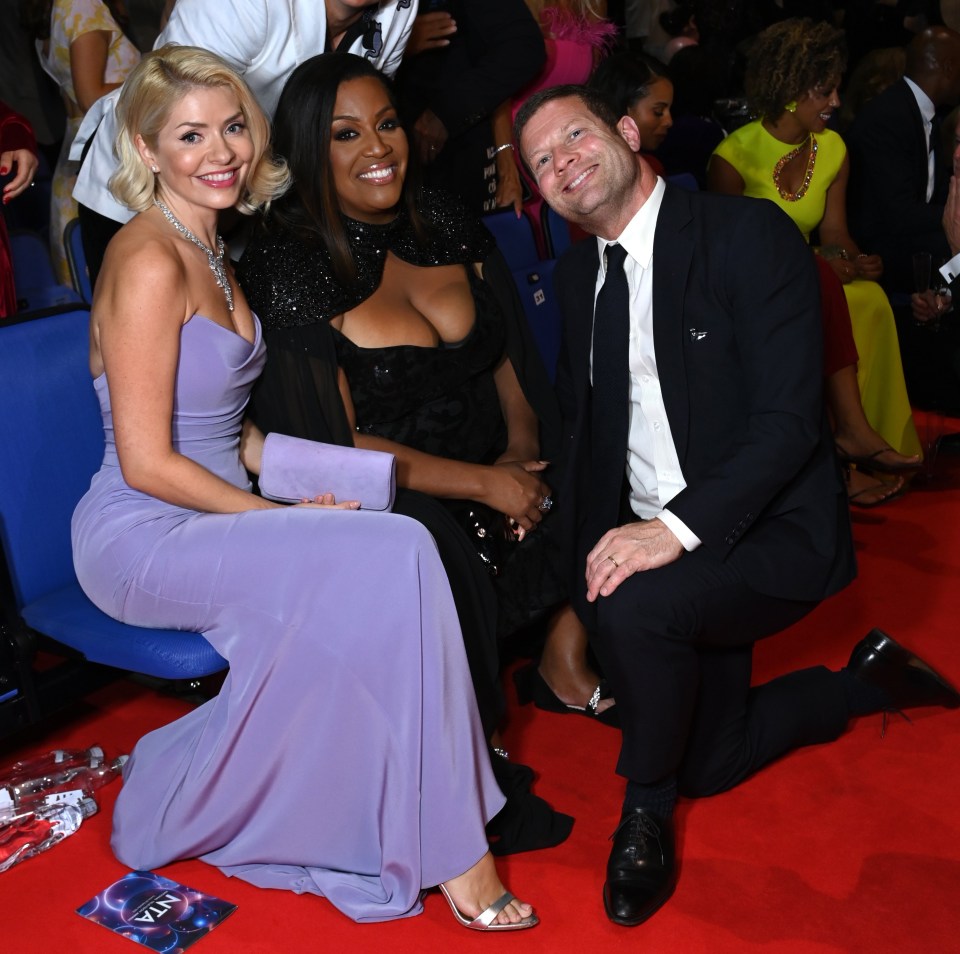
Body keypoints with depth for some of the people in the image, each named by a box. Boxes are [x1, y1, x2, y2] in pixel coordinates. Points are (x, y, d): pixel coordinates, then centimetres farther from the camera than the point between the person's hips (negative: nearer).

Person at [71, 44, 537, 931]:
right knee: (394, 558, -23)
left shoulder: (207, 249, 12)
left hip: (207, 517, 8)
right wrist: (286, 518, -13)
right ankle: (443, 850, -10)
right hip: (142, 537, -8)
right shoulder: (150, 261, -16)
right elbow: (147, 462, -19)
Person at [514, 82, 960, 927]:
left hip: (769, 531, -7)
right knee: (709, 763, 12)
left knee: (636, 606, -35)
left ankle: (647, 813, -7)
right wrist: (583, 558, 1)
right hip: (645, 536, 7)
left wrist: (676, 526, -32)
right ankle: (865, 680, 37)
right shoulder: (579, 272, 7)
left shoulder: (750, 235, -14)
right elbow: (581, 422, 14)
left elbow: (787, 418, -22)